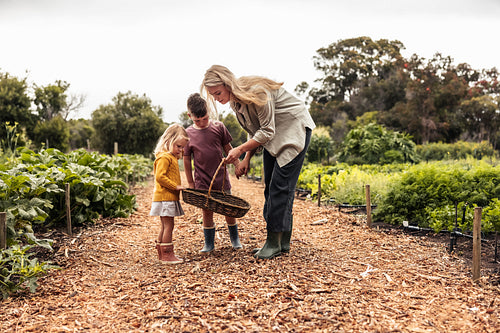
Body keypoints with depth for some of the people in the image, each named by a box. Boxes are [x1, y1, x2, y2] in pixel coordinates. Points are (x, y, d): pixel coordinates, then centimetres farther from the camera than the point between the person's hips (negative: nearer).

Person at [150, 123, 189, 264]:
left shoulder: (172, 157, 16)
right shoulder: (164, 157, -15)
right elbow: (160, 176, -23)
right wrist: (176, 186, -21)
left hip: (169, 197, 10)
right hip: (165, 197, -10)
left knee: (165, 226, 15)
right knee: (168, 225, -6)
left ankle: (161, 254, 23)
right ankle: (167, 255, 0)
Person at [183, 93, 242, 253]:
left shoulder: (218, 127, -2)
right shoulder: (188, 133, -3)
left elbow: (228, 149, 7)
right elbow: (186, 160, 2)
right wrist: (190, 183, 3)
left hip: (221, 178, 1)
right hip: (202, 181, 0)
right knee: (207, 211, 5)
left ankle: (235, 238, 27)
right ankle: (209, 243, 20)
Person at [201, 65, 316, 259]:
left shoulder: (256, 91, -27)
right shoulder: (235, 101, 0)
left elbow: (267, 131, -25)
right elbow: (255, 132, 9)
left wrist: (240, 150, -25)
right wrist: (247, 159, 1)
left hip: (294, 129, -9)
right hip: (274, 135, 9)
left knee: (281, 186, -13)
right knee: (270, 187, 5)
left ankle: (275, 243, -7)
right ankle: (281, 243, 11)